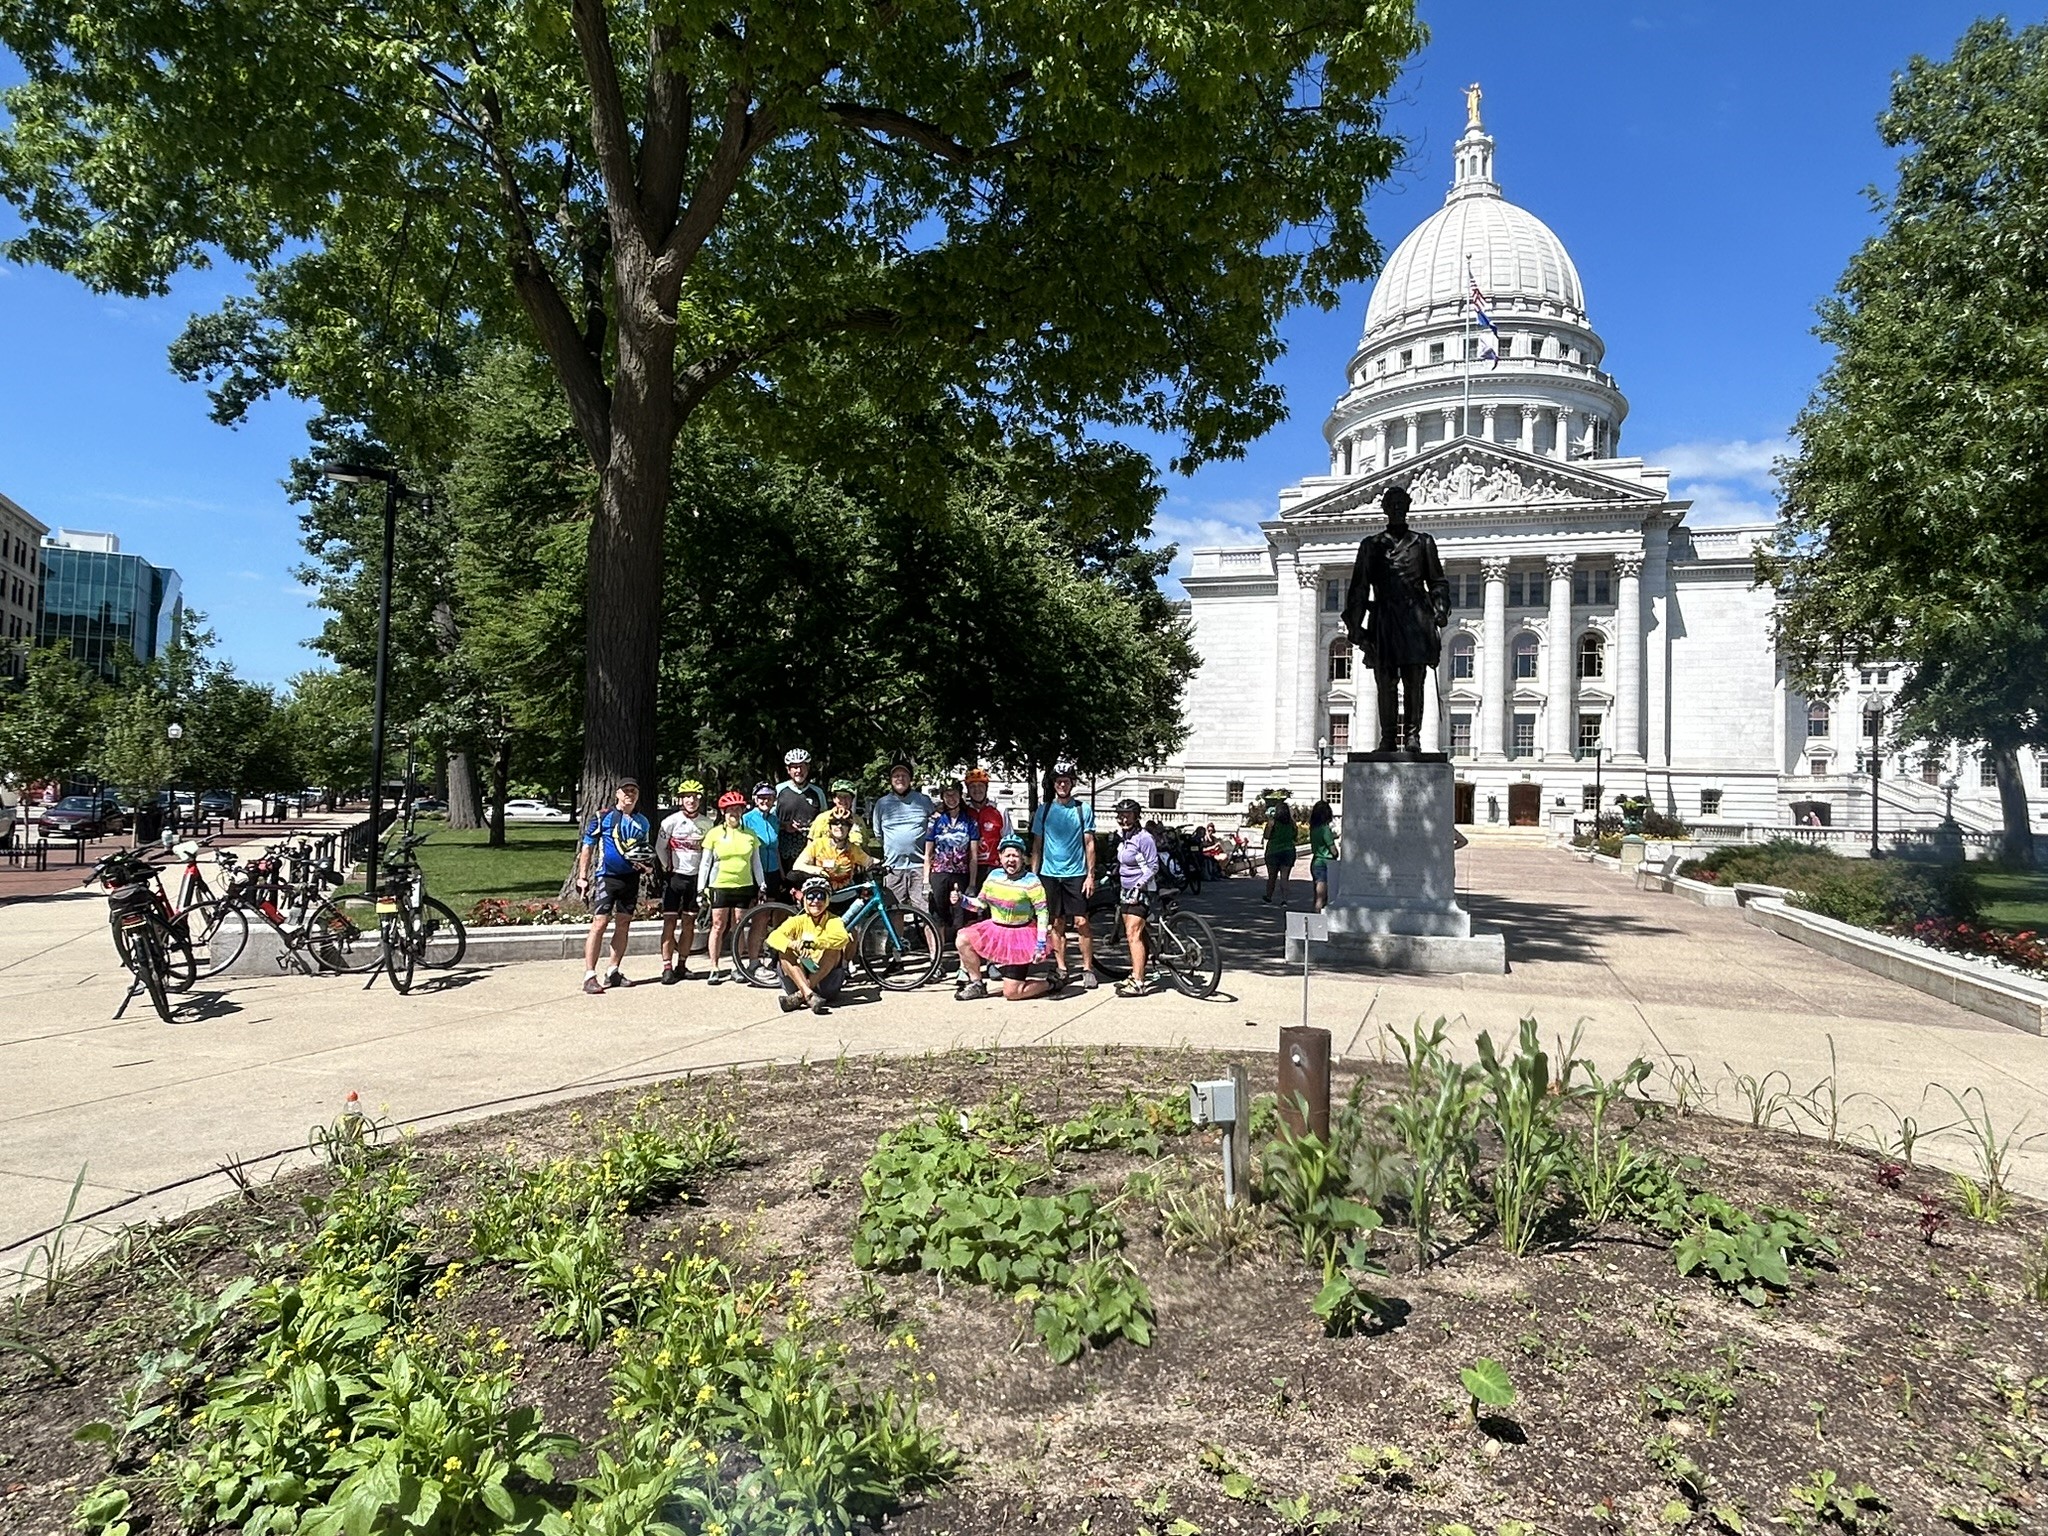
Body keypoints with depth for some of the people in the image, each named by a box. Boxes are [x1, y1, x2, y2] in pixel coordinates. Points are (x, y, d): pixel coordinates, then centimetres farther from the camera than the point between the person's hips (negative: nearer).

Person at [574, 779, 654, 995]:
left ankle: (614, 972, 19)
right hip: (607, 877, -5)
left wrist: (647, 866, 3)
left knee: (623, 925, 9)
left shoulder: (642, 821, 12)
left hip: (631, 878, 5)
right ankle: (589, 975, -12)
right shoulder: (603, 818, -2)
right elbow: (587, 847, 0)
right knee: (599, 923, -11)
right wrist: (582, 877, -5)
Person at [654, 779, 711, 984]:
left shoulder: (708, 824, 0)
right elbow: (660, 847, 2)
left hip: (695, 876, 3)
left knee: (689, 923, 7)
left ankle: (681, 965, 17)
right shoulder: (671, 821, -7)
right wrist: (667, 867, 5)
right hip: (674, 876, -2)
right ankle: (667, 967, -1)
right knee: (669, 922, -3)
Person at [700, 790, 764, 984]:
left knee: (738, 927, 6)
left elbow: (756, 862, 12)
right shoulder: (714, 834, 1)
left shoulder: (749, 834, 7)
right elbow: (706, 863, 4)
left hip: (744, 886, 2)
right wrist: (702, 889, 0)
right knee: (718, 926, -1)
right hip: (720, 886, -2)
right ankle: (713, 969, 5)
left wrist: (761, 886, 8)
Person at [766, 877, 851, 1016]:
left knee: (834, 949, -26)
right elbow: (774, 937, -17)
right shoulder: (798, 921, 1)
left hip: (825, 976, -2)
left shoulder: (833, 921, -4)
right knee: (784, 952, -21)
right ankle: (808, 994, -39)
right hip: (800, 974, 2)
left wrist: (812, 942, -40)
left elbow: (842, 938, -29)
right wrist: (793, 945, -38)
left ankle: (800, 995, -30)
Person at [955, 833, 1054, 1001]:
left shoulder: (1030, 881, -14)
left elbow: (1042, 913, -14)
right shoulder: (994, 875, 1)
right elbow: (980, 902, 10)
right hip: (995, 930, 6)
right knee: (963, 940, -19)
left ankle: (1048, 984, 20)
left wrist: (1041, 944, -20)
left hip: (1020, 936, -6)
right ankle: (977, 985, 0)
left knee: (1011, 993, -8)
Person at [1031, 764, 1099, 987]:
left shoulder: (1083, 809, 3)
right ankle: (1061, 969, 14)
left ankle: (1087, 968, 5)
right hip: (1049, 874, 2)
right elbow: (1037, 845, 10)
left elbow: (1089, 844, 3)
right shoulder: (1044, 810, 8)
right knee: (1057, 924, 6)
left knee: (1082, 922, -5)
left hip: (1076, 874, -2)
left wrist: (1091, 875, -4)